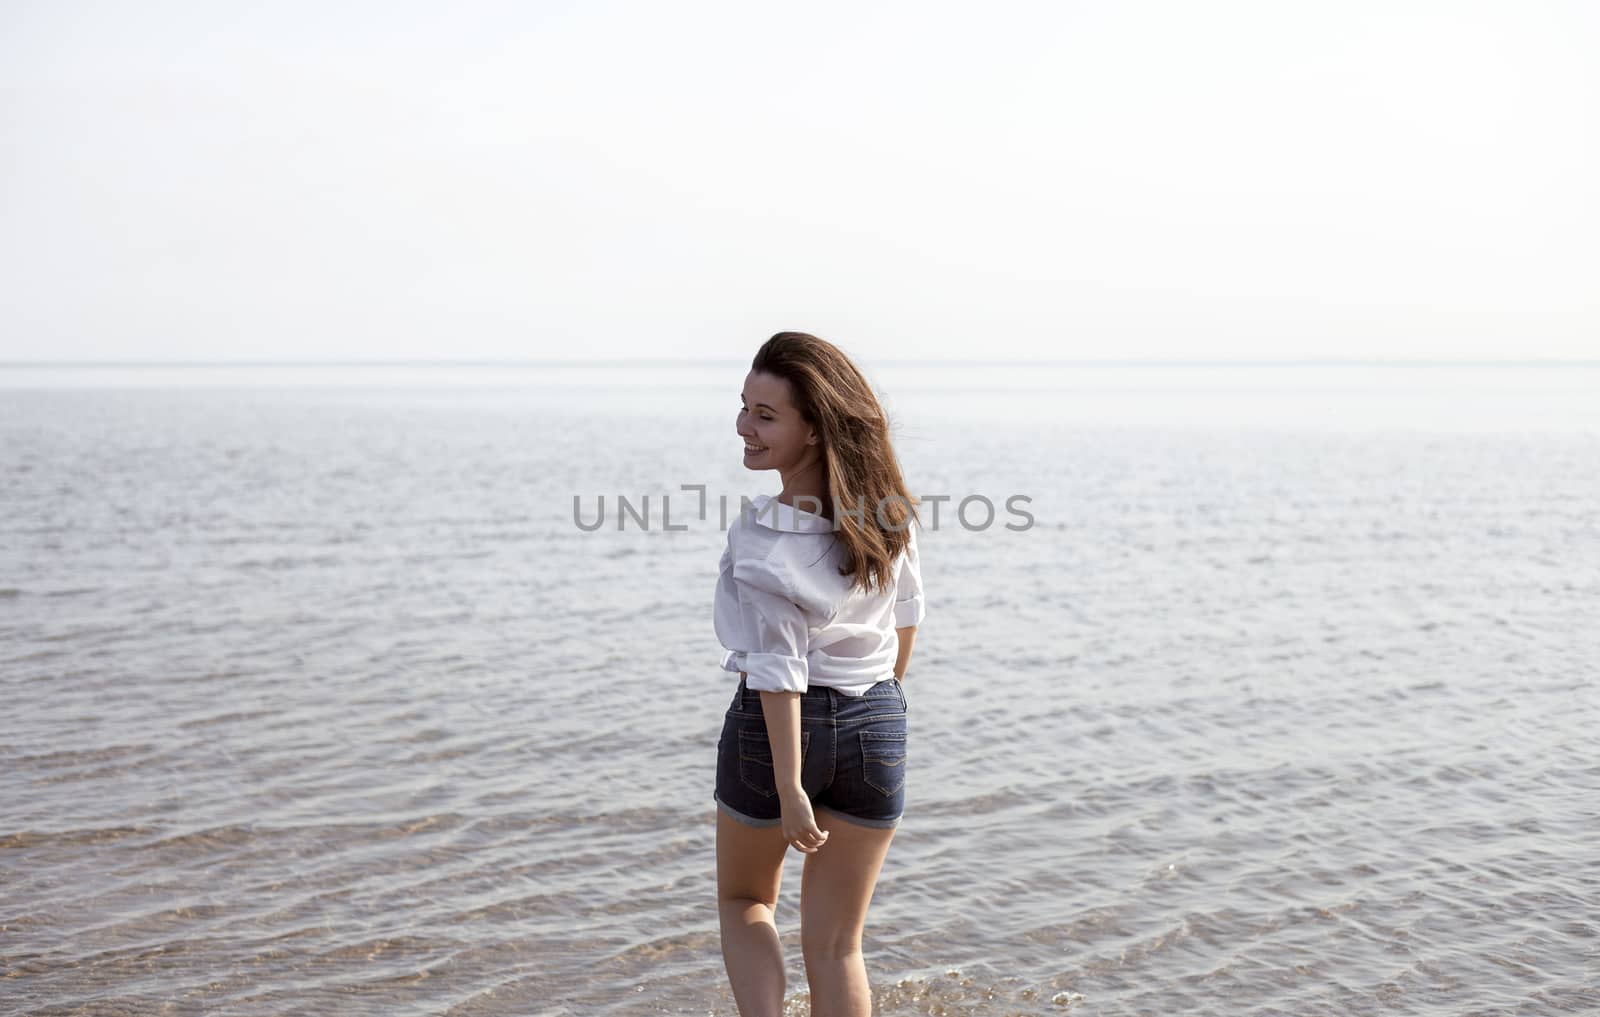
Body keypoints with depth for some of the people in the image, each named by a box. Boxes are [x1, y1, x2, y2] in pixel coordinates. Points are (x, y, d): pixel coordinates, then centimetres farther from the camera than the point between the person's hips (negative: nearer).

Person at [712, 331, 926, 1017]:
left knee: (743, 900, 23)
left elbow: (781, 672, -21)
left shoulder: (764, 540, -22)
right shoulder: (887, 507, -4)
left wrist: (789, 790, -17)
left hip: (775, 730, -4)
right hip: (875, 725, 4)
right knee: (836, 944, 13)